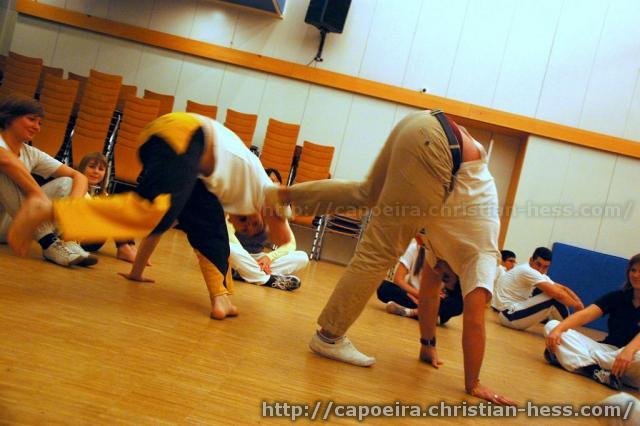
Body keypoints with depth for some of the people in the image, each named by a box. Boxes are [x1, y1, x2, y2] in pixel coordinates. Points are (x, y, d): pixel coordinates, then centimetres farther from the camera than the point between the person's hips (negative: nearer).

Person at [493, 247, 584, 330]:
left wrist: (579, 304, -5)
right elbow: (557, 294, -22)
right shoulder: (527, 271, -19)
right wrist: (577, 306, -9)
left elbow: (563, 289, 10)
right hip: (509, 314, -11)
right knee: (555, 298, -15)